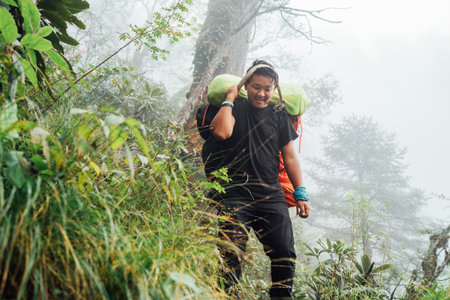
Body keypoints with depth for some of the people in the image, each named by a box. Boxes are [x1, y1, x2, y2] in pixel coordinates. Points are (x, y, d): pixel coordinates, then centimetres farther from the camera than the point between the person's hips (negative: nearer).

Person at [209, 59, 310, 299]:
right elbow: (221, 132, -15)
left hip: (271, 196, 3)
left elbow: (290, 157, 15)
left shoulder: (279, 117, 15)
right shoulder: (235, 108, 7)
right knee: (231, 253, -14)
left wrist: (300, 194, 8)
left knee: (285, 253, -3)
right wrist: (229, 98, -3)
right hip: (236, 194, -3)